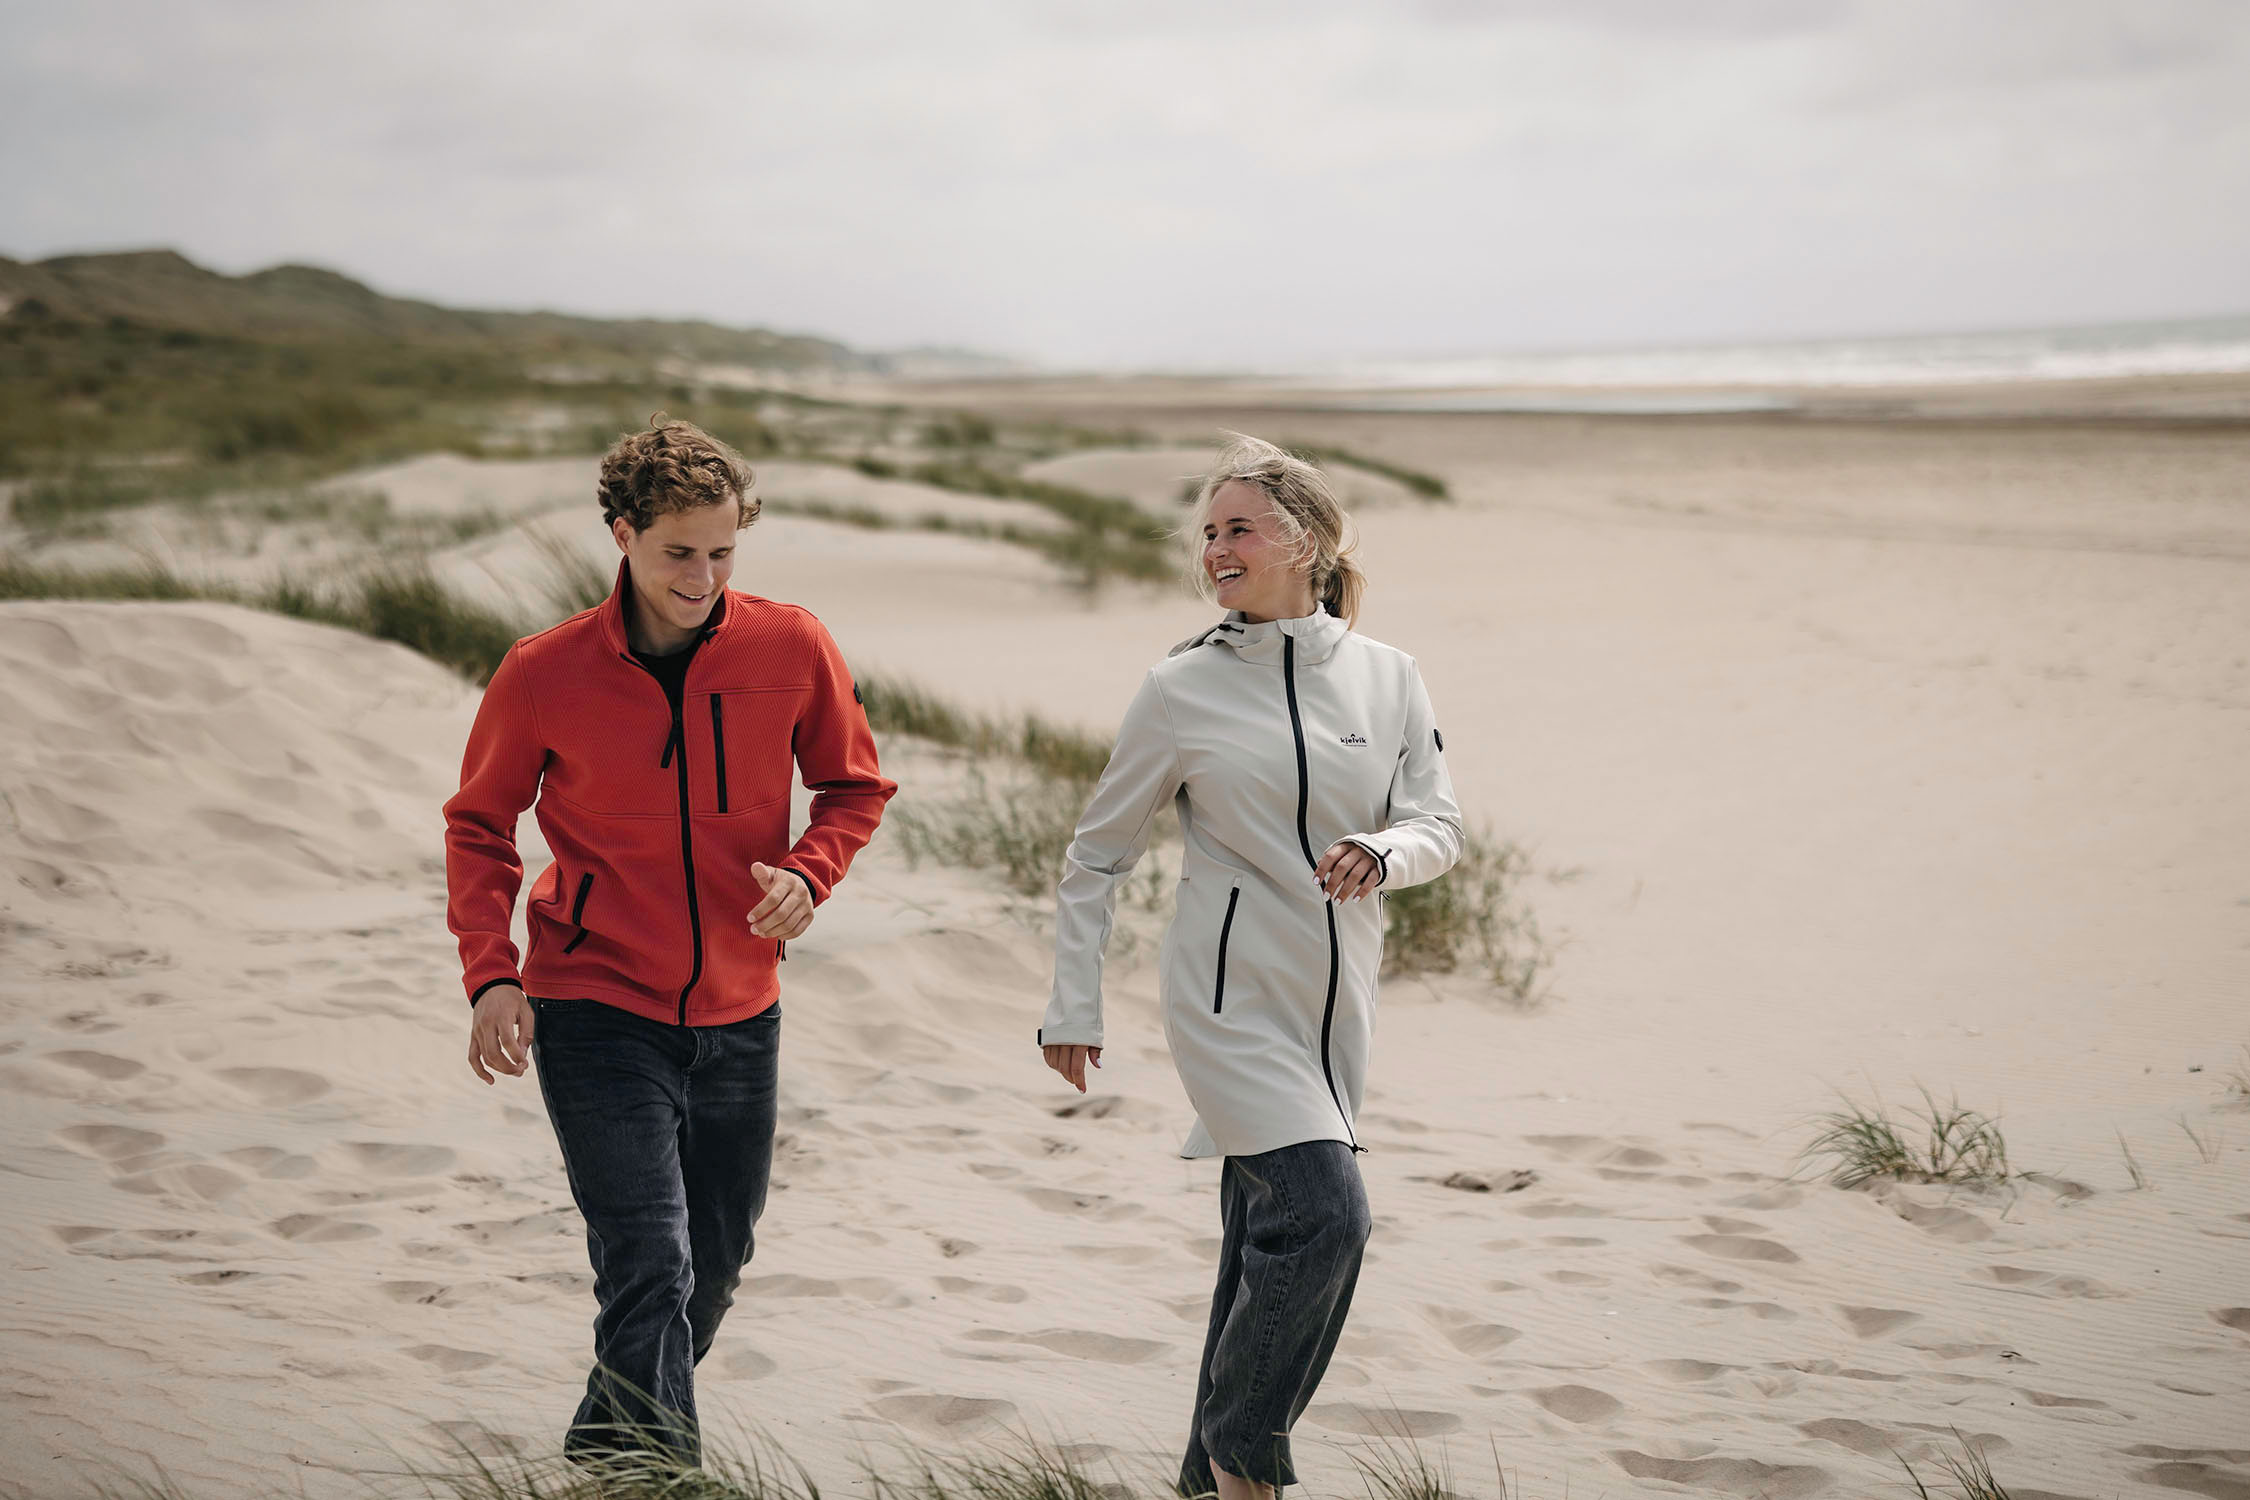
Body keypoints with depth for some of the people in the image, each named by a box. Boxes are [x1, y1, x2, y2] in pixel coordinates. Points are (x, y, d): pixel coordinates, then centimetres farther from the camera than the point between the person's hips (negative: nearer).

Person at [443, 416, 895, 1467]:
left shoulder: (792, 649, -7)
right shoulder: (543, 675, -11)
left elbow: (855, 788, 7)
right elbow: (479, 826, 3)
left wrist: (808, 872, -14)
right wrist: (490, 974, -11)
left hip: (740, 1016, 4)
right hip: (596, 1015, -4)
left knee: (714, 1268, 18)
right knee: (650, 1272, -15)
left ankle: (601, 1459, 42)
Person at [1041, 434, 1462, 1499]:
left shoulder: (1387, 678, 4)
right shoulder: (1180, 691, -4)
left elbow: (1441, 825, 3)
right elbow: (1097, 858, 3)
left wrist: (1382, 852, -20)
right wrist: (1073, 1008, 0)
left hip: (1335, 1008, 4)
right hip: (1230, 1000, -4)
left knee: (1269, 1241, 11)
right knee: (1324, 1214, -19)